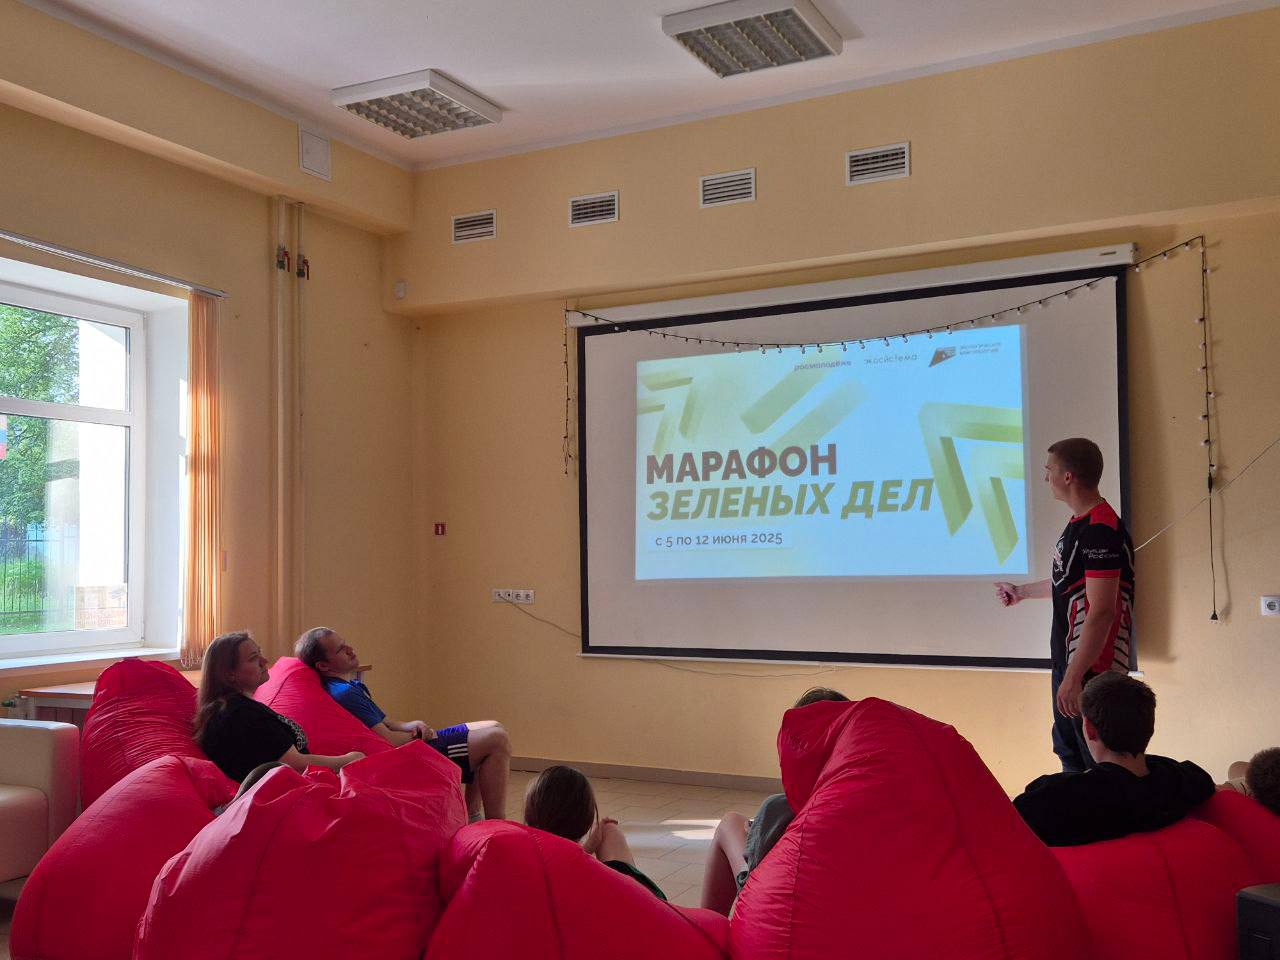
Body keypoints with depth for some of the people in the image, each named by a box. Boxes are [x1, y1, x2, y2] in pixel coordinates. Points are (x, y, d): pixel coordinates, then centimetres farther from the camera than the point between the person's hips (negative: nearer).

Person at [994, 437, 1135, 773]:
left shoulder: (1100, 531, -22)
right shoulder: (1079, 522, 10)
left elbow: (1101, 613, -26)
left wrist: (1074, 676, -26)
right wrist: (1021, 591, 36)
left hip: (1091, 669, -10)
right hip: (1067, 660, 10)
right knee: (1069, 755, 21)